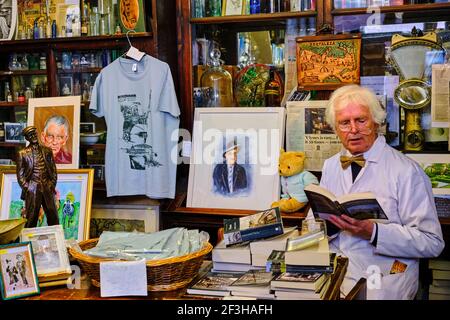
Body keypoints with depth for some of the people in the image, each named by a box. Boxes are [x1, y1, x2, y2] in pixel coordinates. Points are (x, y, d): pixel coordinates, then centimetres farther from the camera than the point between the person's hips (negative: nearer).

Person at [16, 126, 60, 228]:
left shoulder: (47, 151, 10)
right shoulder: (22, 153, 1)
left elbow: (53, 170, 13)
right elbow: (20, 175, 1)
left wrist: (52, 184, 2)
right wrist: (26, 189, -7)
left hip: (47, 189, 3)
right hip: (32, 190, -3)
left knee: (53, 219, 3)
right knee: (31, 220, -1)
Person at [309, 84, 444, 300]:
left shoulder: (406, 171, -6)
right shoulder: (330, 166, 15)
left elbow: (432, 243, -10)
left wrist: (372, 232, -21)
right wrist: (325, 221, -7)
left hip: (379, 280, -4)